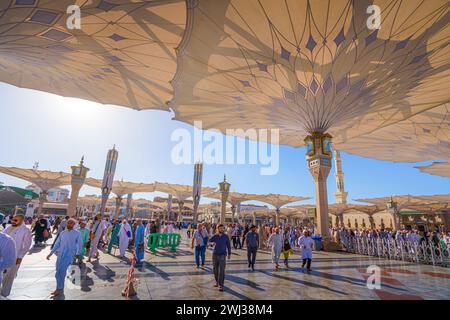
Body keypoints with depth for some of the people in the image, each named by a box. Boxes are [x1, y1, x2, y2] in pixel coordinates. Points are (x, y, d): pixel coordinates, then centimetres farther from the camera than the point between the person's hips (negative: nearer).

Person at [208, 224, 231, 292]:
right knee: (215, 269, 13)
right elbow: (208, 242, -5)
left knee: (222, 271, -6)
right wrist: (212, 243, -27)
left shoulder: (226, 236, -2)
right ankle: (217, 281, 34)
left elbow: (228, 245, 7)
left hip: (222, 255, -2)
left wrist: (229, 254, 10)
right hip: (215, 255, 2)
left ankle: (221, 285, 2)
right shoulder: (215, 236, 0)